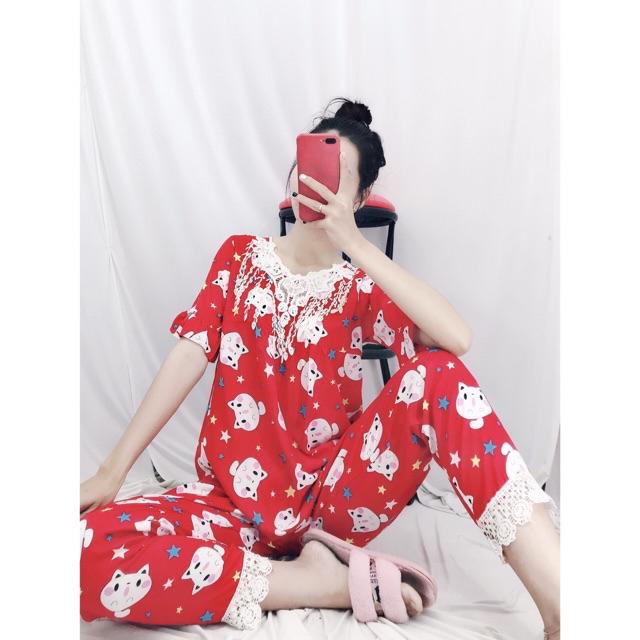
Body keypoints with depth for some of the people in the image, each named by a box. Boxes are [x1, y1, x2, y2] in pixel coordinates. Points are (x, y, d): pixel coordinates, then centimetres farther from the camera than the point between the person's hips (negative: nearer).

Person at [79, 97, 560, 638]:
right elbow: (190, 353, -1)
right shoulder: (241, 255, 8)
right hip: (239, 501, 1)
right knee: (91, 554, -27)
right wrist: (113, 471, -7)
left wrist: (353, 241, -21)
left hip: (333, 495, 0)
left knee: (439, 373, -25)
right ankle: (322, 583, -18)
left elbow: (457, 338, -18)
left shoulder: (362, 289, 2)